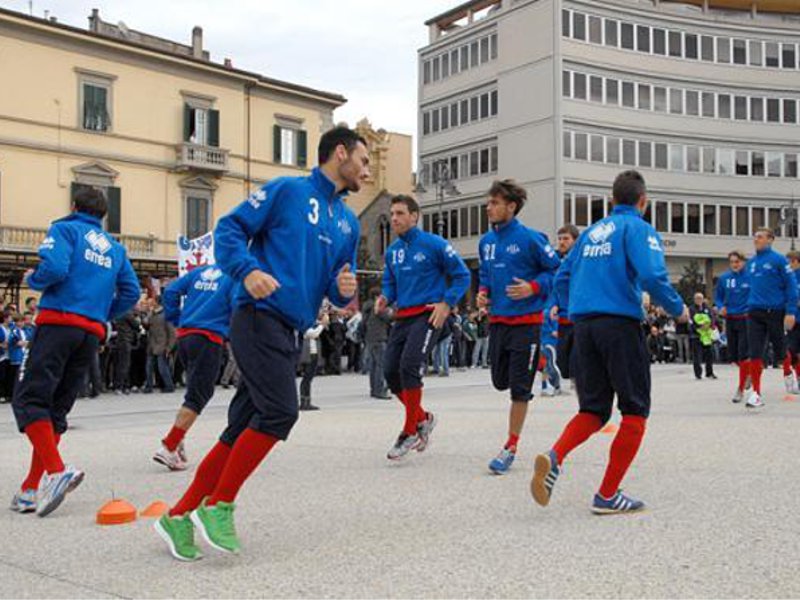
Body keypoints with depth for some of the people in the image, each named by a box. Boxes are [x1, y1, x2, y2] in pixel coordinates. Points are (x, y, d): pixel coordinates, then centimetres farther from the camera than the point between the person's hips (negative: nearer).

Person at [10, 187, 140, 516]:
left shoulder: (66, 229, 4)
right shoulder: (115, 247, 21)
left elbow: (54, 268, -13)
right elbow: (131, 292, 14)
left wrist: (33, 280, 6)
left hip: (59, 322, -6)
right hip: (93, 332, 6)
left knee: (28, 398, -7)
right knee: (56, 407, 9)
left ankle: (56, 470, -26)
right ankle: (32, 489, 7)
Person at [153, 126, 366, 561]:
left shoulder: (348, 222, 21)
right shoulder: (287, 190, 1)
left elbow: (339, 286, 23)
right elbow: (229, 228, -3)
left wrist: (345, 289, 0)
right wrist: (248, 271, -19)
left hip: (290, 333, 8)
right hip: (260, 317, -8)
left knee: (243, 429, 6)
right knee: (279, 412, -19)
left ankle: (179, 517, 14)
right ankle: (218, 508, -5)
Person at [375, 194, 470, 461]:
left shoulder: (433, 244, -7)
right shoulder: (392, 251, 11)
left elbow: (462, 275, -3)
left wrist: (446, 304, -12)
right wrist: (385, 298, 0)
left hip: (428, 314, -7)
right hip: (403, 317, 7)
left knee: (409, 365, -19)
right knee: (390, 371, 0)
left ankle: (410, 432, -5)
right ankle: (423, 418, 22)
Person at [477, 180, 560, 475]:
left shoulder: (530, 238, -13)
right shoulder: (486, 241, 7)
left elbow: (557, 270, -7)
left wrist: (533, 287, -19)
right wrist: (483, 292, 4)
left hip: (526, 322, -7)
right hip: (497, 320, 7)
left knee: (519, 387, -2)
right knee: (500, 381, 14)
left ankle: (511, 447, 9)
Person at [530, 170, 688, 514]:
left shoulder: (591, 232, 19)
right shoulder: (639, 228, -1)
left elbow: (562, 278, 18)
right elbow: (652, 276, -16)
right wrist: (677, 309, 0)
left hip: (584, 326, 6)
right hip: (621, 323, -6)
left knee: (593, 410, 11)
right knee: (635, 411, 6)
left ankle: (555, 456, -17)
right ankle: (608, 495, 2)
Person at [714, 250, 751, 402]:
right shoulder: (724, 278, 3)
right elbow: (718, 296, 13)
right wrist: (720, 307, -6)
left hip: (746, 319, -4)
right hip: (730, 320, 4)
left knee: (743, 355, -8)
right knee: (733, 356, 9)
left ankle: (741, 389, 0)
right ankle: (748, 372, 39)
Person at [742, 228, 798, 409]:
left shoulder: (779, 260, -5)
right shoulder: (750, 263, 11)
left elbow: (791, 286, -8)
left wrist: (791, 312, -14)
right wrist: (750, 303, 13)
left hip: (776, 312, -4)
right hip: (755, 313, 4)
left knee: (780, 351, 10)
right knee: (755, 353, -4)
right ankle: (756, 392, -1)